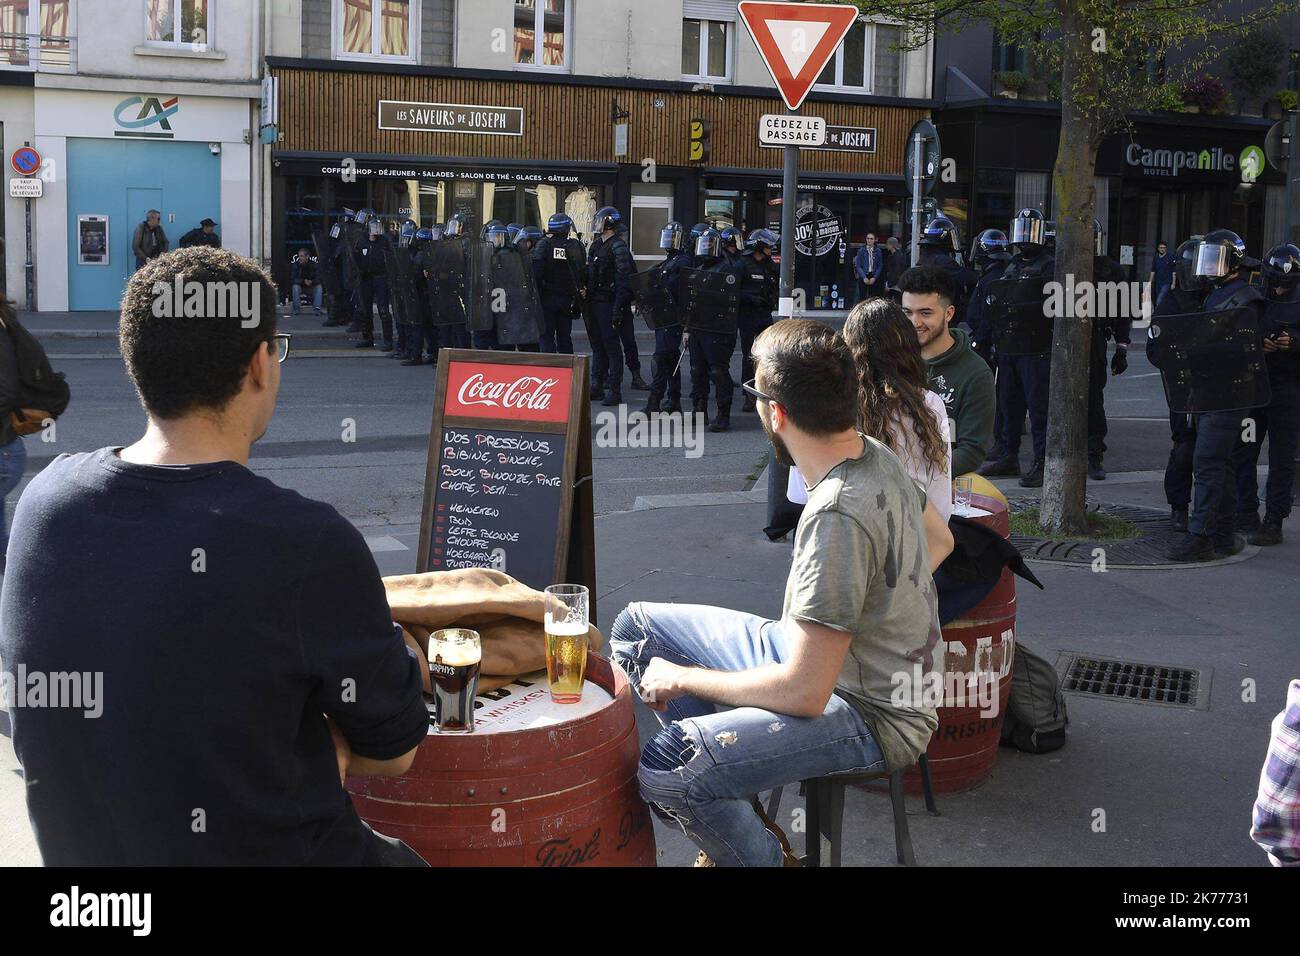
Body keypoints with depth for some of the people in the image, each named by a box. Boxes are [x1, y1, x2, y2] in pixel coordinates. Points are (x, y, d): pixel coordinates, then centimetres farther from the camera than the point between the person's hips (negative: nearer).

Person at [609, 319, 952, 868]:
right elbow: (939, 540, 20)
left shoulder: (836, 514, -30)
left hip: (869, 716, -10)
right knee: (635, 627, 9)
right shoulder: (875, 455, -1)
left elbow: (803, 693, -27)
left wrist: (682, 679, -14)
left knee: (666, 770, -31)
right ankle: (733, 817, 10)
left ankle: (758, 854, 1)